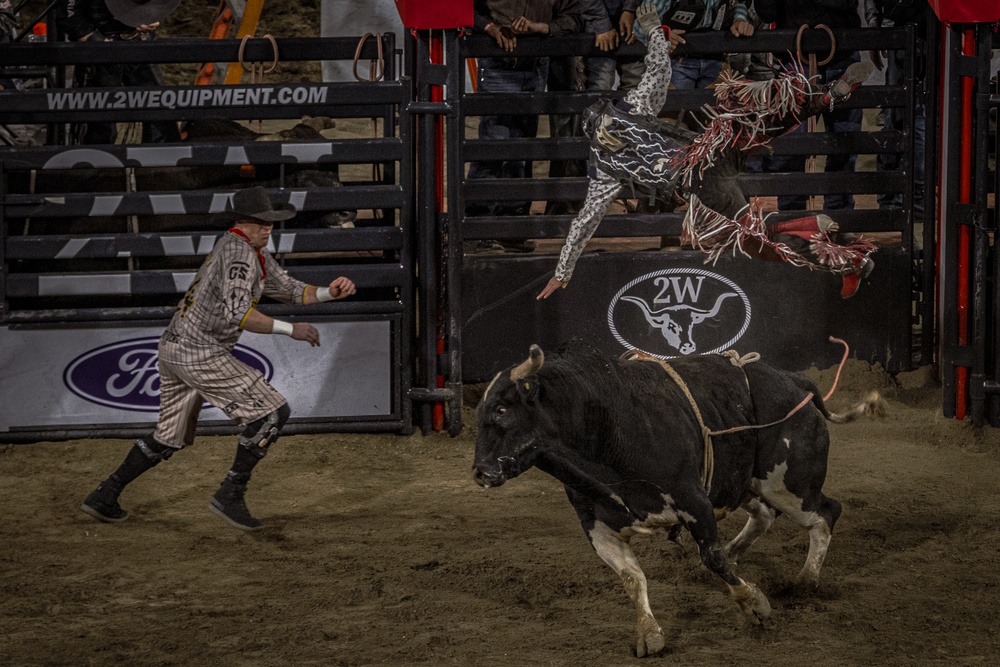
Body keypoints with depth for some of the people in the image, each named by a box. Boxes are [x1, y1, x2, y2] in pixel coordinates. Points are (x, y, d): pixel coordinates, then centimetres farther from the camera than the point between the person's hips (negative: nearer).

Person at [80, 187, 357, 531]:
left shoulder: (257, 254, 17)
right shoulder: (237, 251, -15)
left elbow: (290, 289, 21)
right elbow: (237, 314, -25)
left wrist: (329, 292, 3)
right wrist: (289, 329, -22)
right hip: (199, 354, -11)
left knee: (171, 437, 22)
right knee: (271, 410, -10)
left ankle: (105, 496, 23)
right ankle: (230, 495, -8)